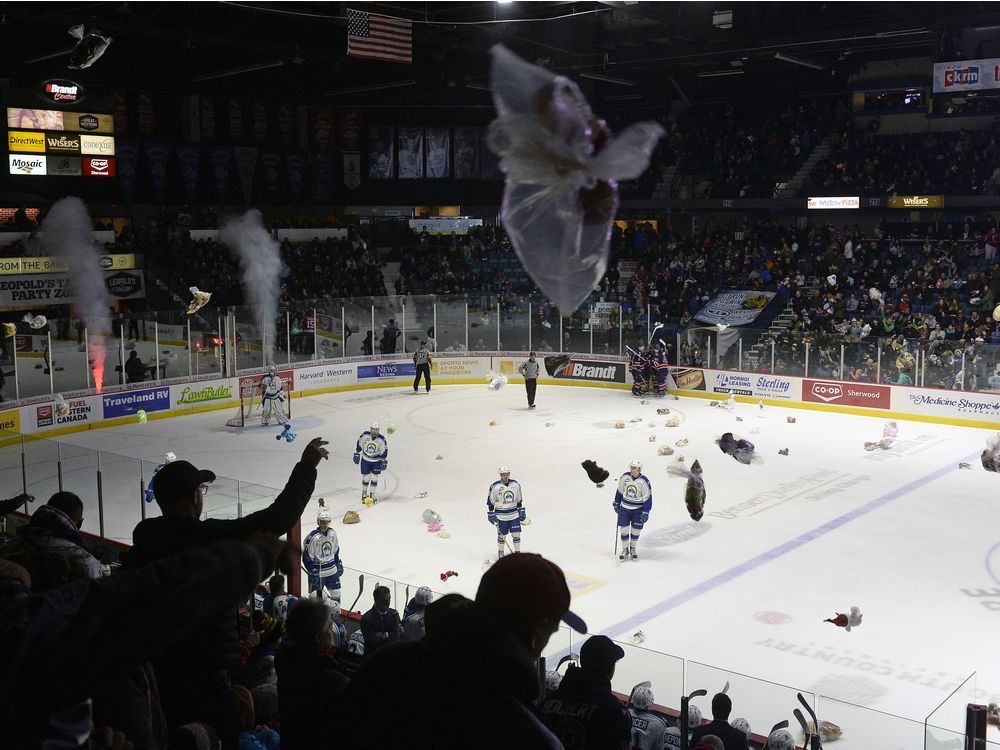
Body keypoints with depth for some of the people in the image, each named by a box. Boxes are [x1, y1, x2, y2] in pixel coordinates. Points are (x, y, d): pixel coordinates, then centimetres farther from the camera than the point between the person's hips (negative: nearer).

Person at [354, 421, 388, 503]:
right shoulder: (364, 435, -17)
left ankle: (372, 495, 12)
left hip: (377, 461, 0)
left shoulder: (382, 439, -18)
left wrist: (384, 462, -4)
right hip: (365, 460, 0)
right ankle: (364, 494, 20)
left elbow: (385, 450, -6)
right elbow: (359, 444, 0)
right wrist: (356, 455, 4)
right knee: (366, 477, 0)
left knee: (374, 478, -1)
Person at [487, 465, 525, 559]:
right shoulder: (495, 487, -13)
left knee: (516, 535, 2)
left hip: (514, 514, 3)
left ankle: (517, 552, 18)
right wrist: (491, 514, -4)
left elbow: (519, 499, 11)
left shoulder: (516, 484, -1)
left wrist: (521, 511, 11)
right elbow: (490, 501, -5)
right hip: (501, 515, -3)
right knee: (502, 536, 8)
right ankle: (500, 553, 28)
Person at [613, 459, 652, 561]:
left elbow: (647, 497, -12)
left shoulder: (644, 481, -18)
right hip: (624, 507, 2)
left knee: (635, 530, 5)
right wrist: (616, 503, 10)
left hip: (638, 509, -2)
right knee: (623, 529, 0)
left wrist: (645, 512, -13)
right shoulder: (625, 477, -9)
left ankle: (632, 549, 27)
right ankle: (625, 550, 16)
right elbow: (620, 490, 6)